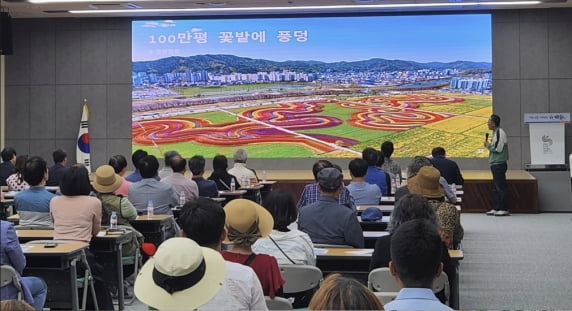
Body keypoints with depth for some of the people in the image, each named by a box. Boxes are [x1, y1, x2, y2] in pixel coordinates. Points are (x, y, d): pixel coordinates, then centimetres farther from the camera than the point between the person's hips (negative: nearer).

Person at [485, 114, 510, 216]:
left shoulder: (500, 133, -14)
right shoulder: (495, 132, 16)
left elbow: (498, 148, -19)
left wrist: (488, 145, -6)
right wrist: (489, 145, 7)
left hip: (499, 164, -10)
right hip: (495, 164, 10)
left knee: (501, 186, -7)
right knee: (497, 187, 12)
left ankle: (504, 209, -4)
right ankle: (497, 208, 17)